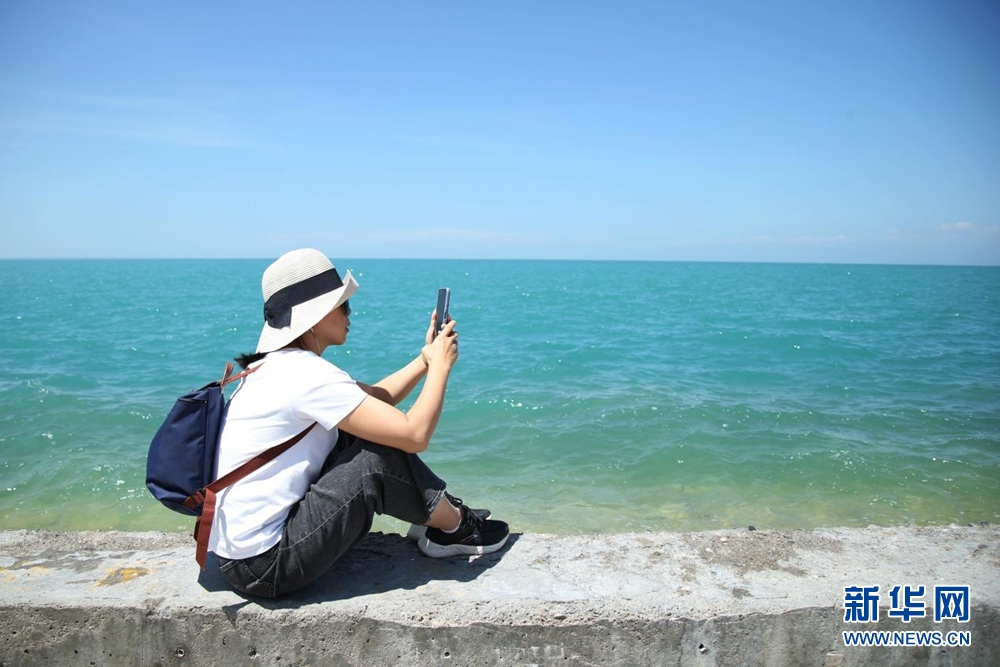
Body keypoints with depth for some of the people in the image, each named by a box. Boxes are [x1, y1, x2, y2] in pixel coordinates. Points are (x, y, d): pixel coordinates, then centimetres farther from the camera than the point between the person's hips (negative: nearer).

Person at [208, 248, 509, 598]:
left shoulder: (278, 364, 6)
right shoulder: (307, 373, -23)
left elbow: (374, 399, 15)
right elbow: (415, 434, -24)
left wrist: (427, 357, 7)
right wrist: (441, 364, -10)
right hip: (263, 566, -9)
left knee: (357, 432, 8)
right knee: (381, 456, -15)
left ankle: (439, 511, 16)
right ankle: (454, 527, 10)